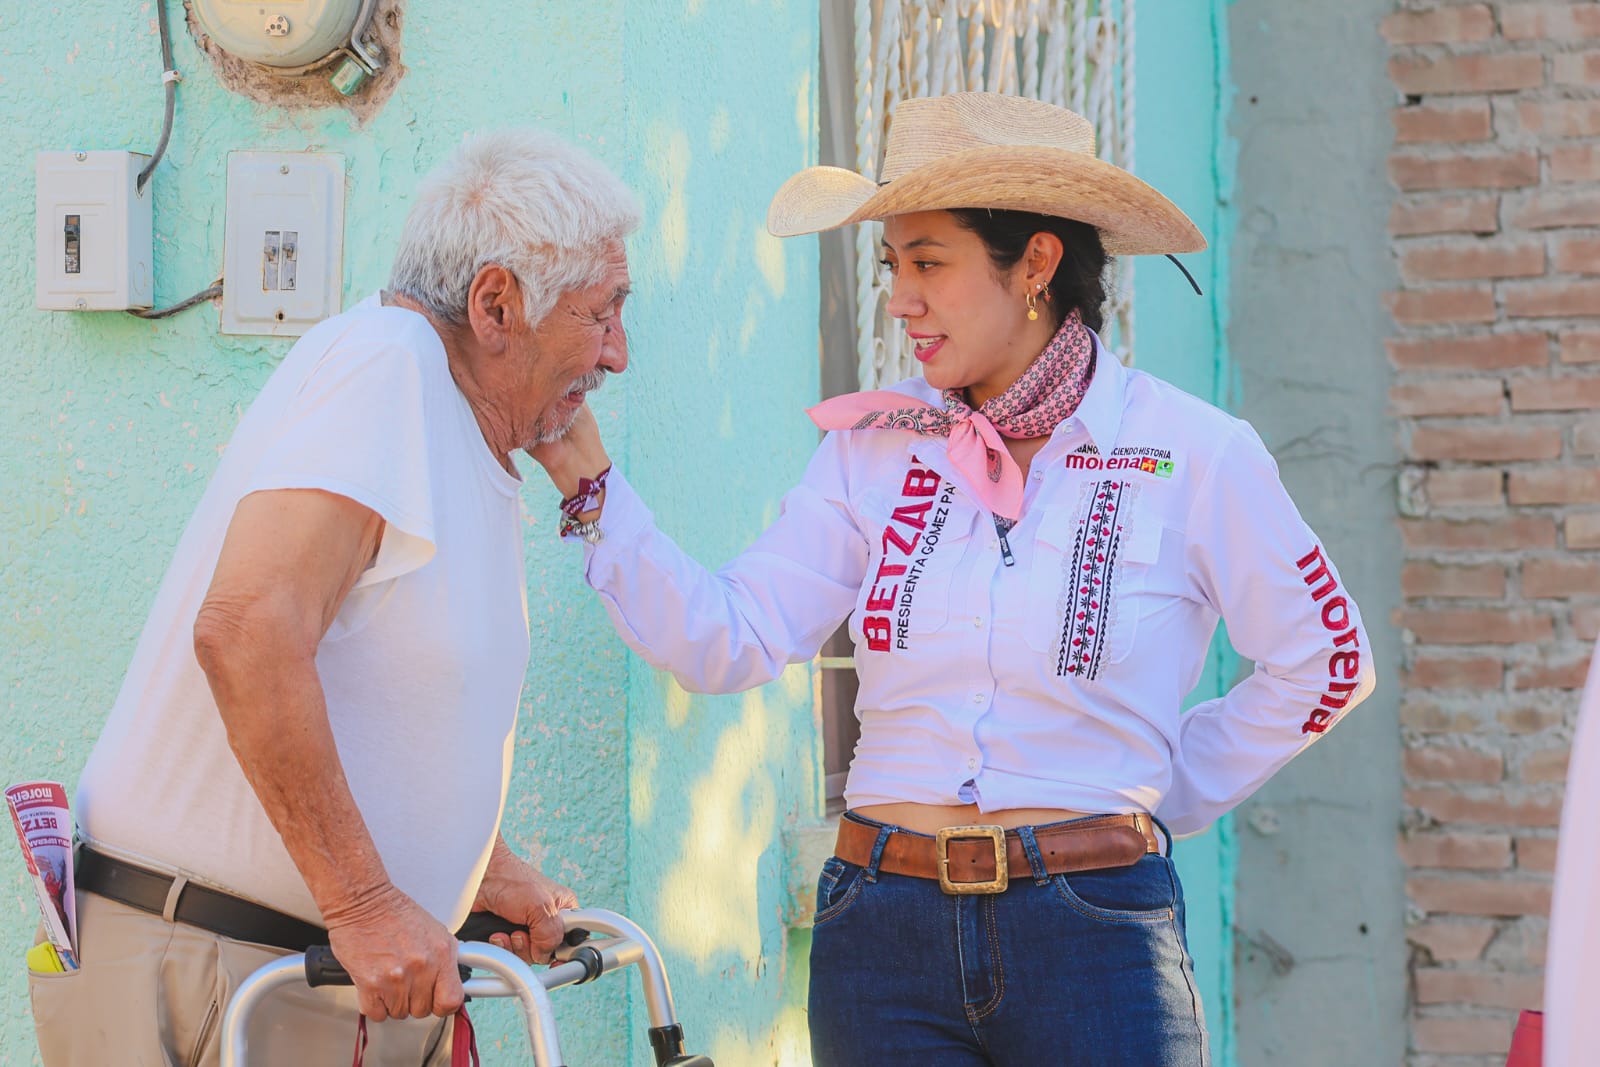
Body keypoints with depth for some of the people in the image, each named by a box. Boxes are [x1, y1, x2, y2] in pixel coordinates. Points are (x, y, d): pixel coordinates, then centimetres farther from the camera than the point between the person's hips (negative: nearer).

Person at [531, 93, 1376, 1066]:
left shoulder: (1194, 455, -3)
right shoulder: (878, 445, 5)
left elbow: (1324, 659, 8)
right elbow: (729, 641, -1)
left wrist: (1164, 792, 8)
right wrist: (588, 479, -7)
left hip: (1089, 935, -2)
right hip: (885, 934, 3)